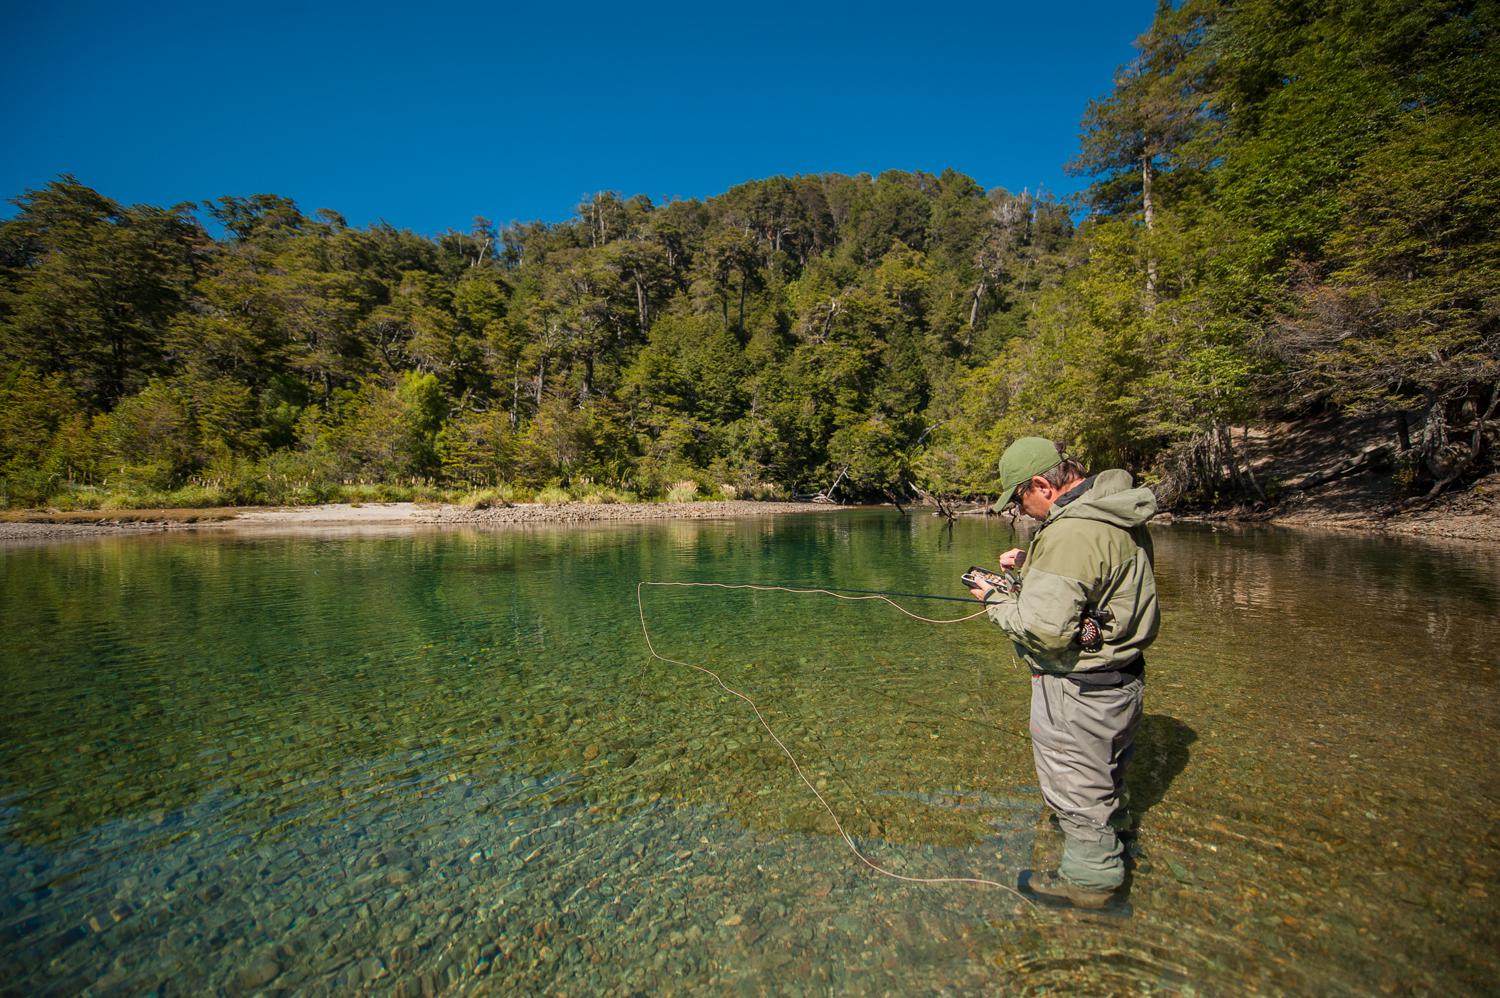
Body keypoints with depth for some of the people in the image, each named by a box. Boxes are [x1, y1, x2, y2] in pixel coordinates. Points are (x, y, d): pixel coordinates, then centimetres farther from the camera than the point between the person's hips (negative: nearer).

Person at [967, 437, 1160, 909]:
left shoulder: (1071, 534, -31)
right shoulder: (1117, 516, 2)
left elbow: (1044, 629, -30)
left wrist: (997, 598, -14)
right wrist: (1032, 567, 6)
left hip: (1078, 689, -10)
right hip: (1122, 676, 10)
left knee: (1076, 785, 12)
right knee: (1104, 773, 31)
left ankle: (1089, 878, 33)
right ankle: (1110, 840, 54)